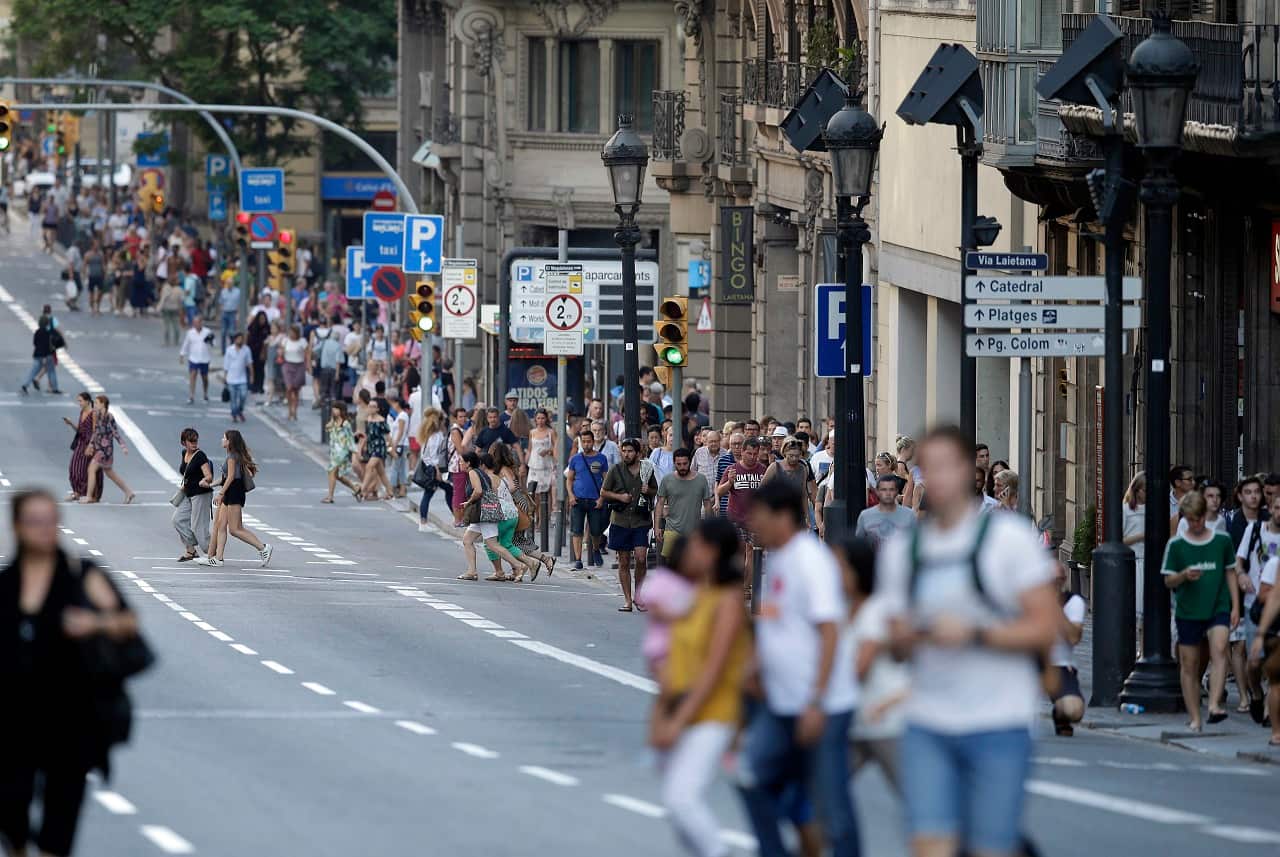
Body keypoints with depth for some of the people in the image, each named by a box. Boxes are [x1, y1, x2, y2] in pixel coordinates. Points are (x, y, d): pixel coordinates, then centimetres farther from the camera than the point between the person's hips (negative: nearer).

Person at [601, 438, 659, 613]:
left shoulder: (647, 470, 5)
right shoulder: (615, 470, 1)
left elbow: (656, 491, 19)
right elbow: (603, 492, 7)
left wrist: (649, 491, -4)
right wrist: (619, 496, -10)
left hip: (641, 521, 0)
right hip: (620, 521, 0)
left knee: (640, 558, -11)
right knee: (624, 562, 4)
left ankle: (638, 596, 6)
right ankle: (627, 600, 11)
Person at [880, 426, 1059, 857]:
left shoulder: (1010, 536, -3)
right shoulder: (901, 549, 12)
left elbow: (1045, 627, -6)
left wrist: (974, 635, -18)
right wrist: (903, 638, -7)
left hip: (999, 724, -4)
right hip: (928, 725, 4)